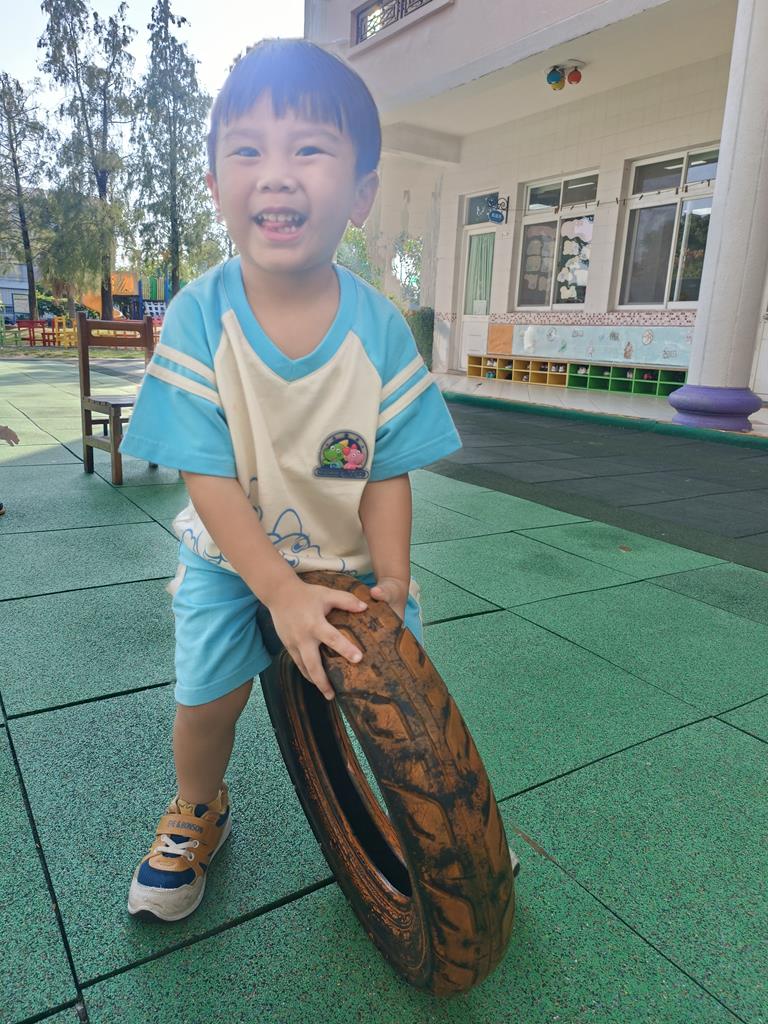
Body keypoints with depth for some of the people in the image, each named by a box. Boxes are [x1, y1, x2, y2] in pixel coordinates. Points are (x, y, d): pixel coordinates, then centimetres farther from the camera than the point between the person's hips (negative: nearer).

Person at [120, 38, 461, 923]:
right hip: (232, 556, 0)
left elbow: (387, 473, -11)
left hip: (351, 559, 1)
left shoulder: (378, 329, -16)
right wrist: (283, 592, -27)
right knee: (208, 692, -5)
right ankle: (197, 815, 31)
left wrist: (391, 581, -19)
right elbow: (209, 478, -20)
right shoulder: (197, 318, -19)